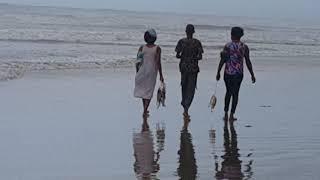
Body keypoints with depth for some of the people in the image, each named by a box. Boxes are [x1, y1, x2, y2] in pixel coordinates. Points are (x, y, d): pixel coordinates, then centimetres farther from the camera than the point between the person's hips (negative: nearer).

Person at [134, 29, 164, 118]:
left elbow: (137, 62, -2)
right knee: (149, 91, 6)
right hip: (152, 71, -2)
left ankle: (145, 109, 25)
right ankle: (145, 111, -4)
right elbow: (158, 63, -11)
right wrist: (161, 75, -5)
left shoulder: (142, 48, -3)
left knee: (143, 89, 19)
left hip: (142, 70, 2)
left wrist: (137, 73, 10)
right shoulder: (157, 49, -9)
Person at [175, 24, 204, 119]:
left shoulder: (181, 41, -5)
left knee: (184, 86, 21)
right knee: (191, 88, 2)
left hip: (183, 67, 2)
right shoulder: (197, 42, -7)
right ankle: (186, 108, -10)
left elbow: (177, 55, -6)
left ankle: (184, 104, 34)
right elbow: (200, 57, -9)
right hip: (193, 68, -2)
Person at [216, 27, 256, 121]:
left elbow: (222, 61, -7)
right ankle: (232, 115, 5)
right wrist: (252, 75, 7)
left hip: (228, 73, 0)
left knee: (228, 92, 17)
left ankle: (226, 114, 16)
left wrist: (218, 72, 3)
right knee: (235, 94, 8)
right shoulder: (244, 47, -2)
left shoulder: (227, 46, -7)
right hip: (238, 74, 0)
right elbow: (248, 62, -1)